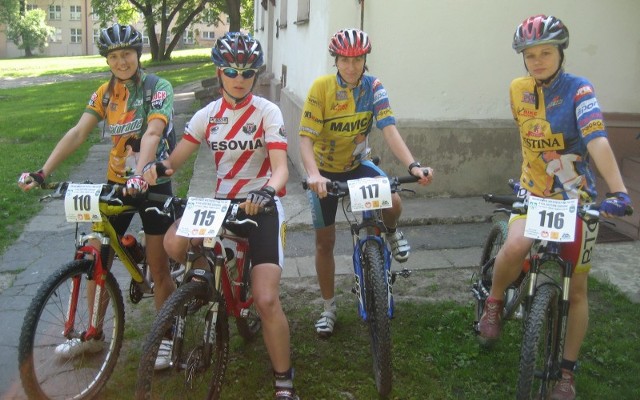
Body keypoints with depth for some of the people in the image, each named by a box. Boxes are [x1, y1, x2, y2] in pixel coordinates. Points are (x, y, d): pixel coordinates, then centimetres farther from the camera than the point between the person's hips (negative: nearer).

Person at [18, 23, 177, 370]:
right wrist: (42, 172, -17)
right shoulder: (105, 93, 4)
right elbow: (77, 133, -6)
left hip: (151, 184, -5)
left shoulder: (159, 88, -11)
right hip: (115, 184, 5)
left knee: (158, 269, 0)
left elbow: (152, 133, -27)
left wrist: (139, 174, -43)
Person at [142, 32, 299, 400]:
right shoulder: (208, 115, 5)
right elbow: (176, 159, -2)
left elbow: (281, 168, -18)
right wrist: (157, 168, -26)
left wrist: (266, 192, -40)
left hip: (262, 206, -4)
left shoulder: (267, 112, -7)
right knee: (174, 243, -25)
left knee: (266, 300, -16)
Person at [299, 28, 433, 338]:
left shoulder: (373, 88, -14)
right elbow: (306, 138, -25)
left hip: (357, 164, 1)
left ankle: (391, 231, 10)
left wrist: (412, 165, -40)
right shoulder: (321, 87, -20)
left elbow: (389, 130, -24)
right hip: (325, 171, -1)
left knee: (393, 203, -28)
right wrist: (313, 174, -44)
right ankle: (329, 308, 23)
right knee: (324, 242, 4)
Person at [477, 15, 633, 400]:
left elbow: (597, 140, -30)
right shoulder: (519, 89, -2)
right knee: (515, 246, -31)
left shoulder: (579, 90, -15)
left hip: (576, 199, -2)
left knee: (576, 289, 4)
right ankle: (495, 303, -1)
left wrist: (619, 191, -41)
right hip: (533, 192, 2)